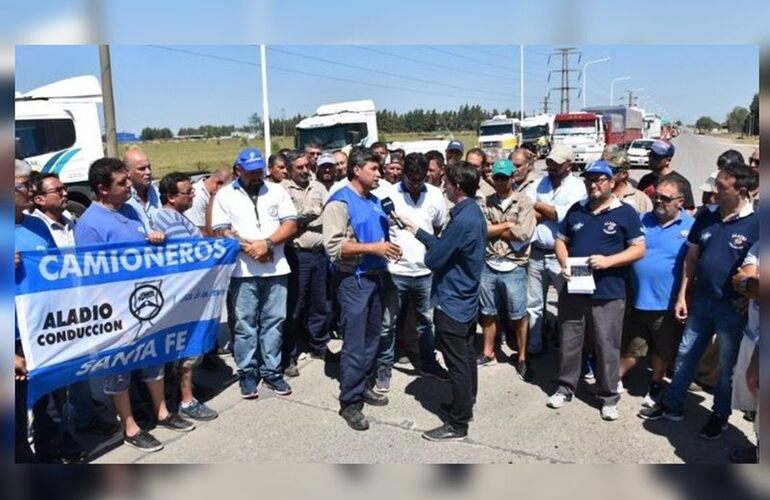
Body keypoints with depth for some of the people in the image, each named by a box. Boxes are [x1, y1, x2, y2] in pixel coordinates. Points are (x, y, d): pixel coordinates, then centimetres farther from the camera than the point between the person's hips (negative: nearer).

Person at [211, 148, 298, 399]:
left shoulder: (277, 191, 8)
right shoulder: (225, 195, 4)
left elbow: (291, 225, 0)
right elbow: (220, 231, -3)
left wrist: (267, 243, -13)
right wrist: (248, 247, -14)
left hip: (275, 268, 2)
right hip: (243, 270, -2)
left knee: (274, 321, 7)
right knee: (245, 324, 3)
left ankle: (271, 371, 18)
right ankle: (247, 374, 15)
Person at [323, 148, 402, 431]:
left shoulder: (374, 200, 10)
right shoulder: (340, 202, -13)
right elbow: (333, 246, -22)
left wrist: (388, 248, 4)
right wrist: (373, 248, -23)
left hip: (375, 276, 8)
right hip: (353, 280, -8)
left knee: (372, 339, 16)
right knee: (354, 345, -1)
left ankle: (362, 387, 32)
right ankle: (349, 403, 11)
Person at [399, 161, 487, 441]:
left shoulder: (462, 221, -26)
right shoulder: (474, 213, 6)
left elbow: (433, 259, -22)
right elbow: (444, 246, 10)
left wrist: (426, 253, 1)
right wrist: (415, 230, 12)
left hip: (451, 303, -10)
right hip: (467, 300, 10)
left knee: (457, 364, 0)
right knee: (467, 357, 21)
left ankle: (457, 425, 12)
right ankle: (465, 405, 37)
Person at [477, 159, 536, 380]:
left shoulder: (524, 202, -4)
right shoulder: (486, 202, 5)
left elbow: (523, 234, -16)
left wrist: (494, 229, -6)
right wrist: (508, 224, -10)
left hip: (513, 268, -3)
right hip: (488, 266, 3)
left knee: (518, 316, 7)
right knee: (489, 313, 15)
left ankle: (522, 359, 22)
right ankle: (488, 353, 31)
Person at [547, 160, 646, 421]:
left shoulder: (625, 213, -1)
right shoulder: (576, 210, 11)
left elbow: (639, 249, -4)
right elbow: (561, 240, 15)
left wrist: (608, 261, -18)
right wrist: (564, 264, -4)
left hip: (608, 292, -3)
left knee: (607, 346, 4)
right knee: (569, 341, 12)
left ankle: (608, 396, 20)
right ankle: (565, 387, 28)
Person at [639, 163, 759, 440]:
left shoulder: (756, 224, -13)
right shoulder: (707, 216, 0)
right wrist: (682, 296, 6)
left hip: (733, 306, -4)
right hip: (701, 300, 4)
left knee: (727, 364, 12)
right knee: (685, 355, 15)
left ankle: (720, 414, 31)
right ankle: (671, 405, 29)